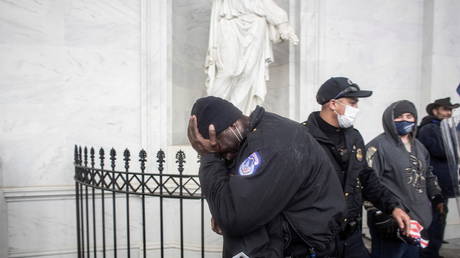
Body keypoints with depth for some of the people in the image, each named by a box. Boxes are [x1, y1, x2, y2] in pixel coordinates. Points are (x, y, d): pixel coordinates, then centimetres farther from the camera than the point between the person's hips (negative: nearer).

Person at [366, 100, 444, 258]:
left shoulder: (418, 146, 15)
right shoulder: (378, 147, -11)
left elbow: (428, 176, 28)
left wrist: (437, 198, 18)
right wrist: (382, 220, -19)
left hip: (419, 222, 8)